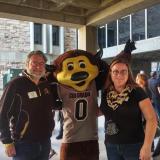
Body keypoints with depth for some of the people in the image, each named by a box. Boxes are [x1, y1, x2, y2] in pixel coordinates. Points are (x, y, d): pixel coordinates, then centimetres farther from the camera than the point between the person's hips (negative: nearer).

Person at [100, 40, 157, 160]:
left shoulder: (137, 92, -13)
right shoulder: (106, 93, 0)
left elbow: (152, 119, -14)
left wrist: (147, 146, -20)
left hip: (134, 147, -4)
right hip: (111, 146, 5)